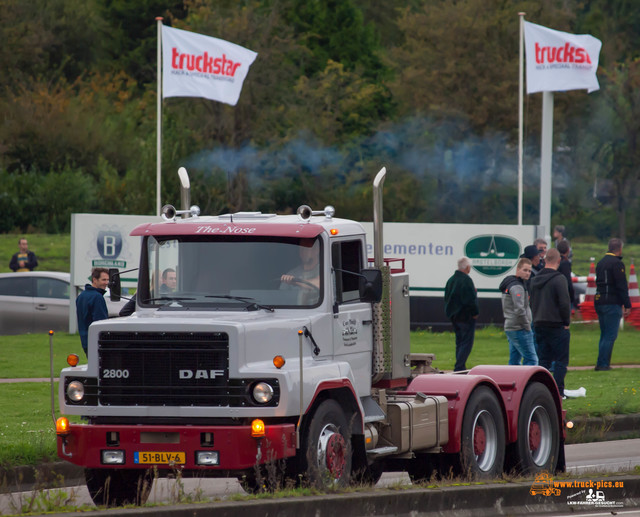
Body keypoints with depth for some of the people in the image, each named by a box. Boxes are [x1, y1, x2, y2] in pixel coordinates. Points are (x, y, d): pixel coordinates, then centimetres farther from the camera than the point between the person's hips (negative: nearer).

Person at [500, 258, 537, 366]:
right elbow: (519, 309, -24)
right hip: (519, 329, -10)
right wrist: (527, 325, -13)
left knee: (515, 361, 12)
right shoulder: (517, 287, -15)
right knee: (531, 360, -11)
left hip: (510, 328, 10)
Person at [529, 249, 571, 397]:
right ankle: (558, 391, -6)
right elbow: (564, 303, -16)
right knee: (561, 360, 0)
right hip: (556, 326, -6)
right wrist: (566, 322, -5)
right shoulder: (559, 279, -13)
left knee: (543, 359, 11)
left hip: (539, 325, 6)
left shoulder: (535, 280, 10)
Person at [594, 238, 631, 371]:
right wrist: (627, 305, -12)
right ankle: (603, 364, -10)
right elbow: (622, 286, -15)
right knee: (610, 335, -6)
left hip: (599, 302, 8)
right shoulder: (617, 263, -12)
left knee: (604, 334, 14)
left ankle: (602, 364, 13)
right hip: (612, 304, -8)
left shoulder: (601, 263, 15)